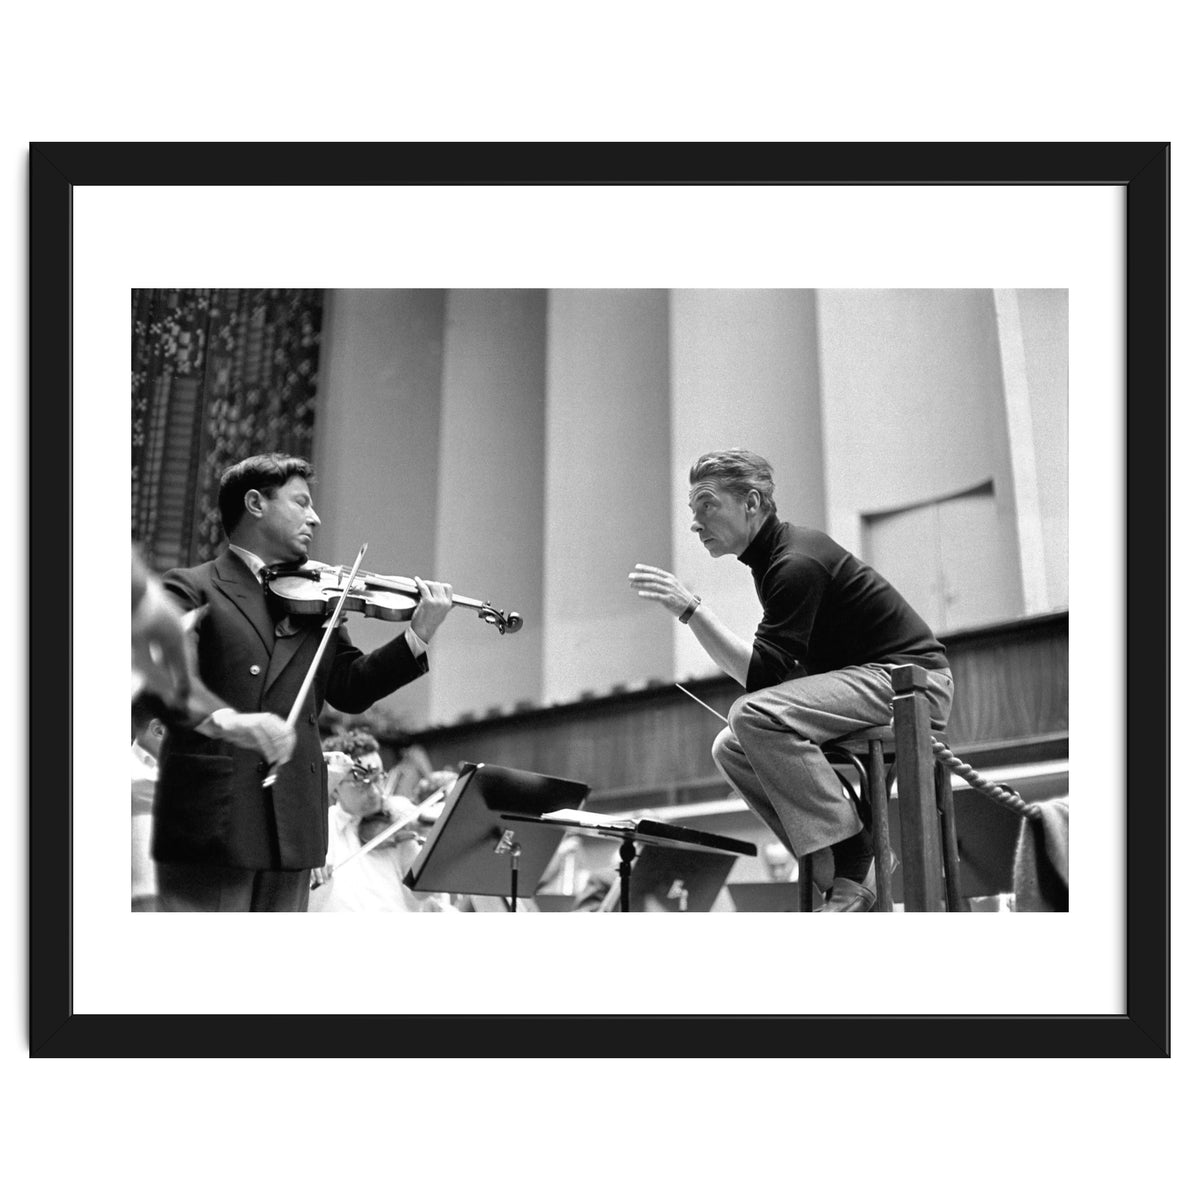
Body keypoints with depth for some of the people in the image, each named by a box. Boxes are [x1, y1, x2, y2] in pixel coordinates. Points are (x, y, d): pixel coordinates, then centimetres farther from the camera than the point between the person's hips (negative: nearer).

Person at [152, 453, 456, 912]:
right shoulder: (191, 590, 0)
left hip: (292, 824, 6)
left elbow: (350, 689, 12)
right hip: (209, 821, -6)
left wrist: (418, 637, -1)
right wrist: (224, 721, -34)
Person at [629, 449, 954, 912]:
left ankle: (853, 865, -22)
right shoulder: (776, 555, 14)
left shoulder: (797, 564, -18)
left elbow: (764, 674, -25)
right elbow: (774, 671, 23)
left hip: (912, 681, -10)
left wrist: (689, 608, -27)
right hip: (868, 676, 10)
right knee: (730, 748, 4)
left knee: (756, 716, -28)